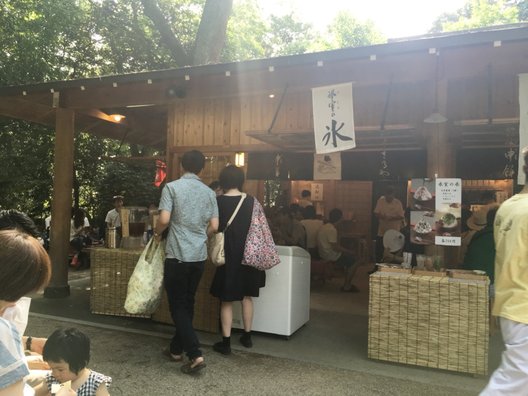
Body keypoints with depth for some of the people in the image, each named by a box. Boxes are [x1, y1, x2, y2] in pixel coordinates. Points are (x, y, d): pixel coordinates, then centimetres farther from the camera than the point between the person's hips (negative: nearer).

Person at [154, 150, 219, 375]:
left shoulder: (172, 187, -6)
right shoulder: (209, 192, 5)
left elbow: (164, 220, -14)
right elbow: (214, 226, 4)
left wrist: (157, 233, 7)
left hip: (178, 254, -4)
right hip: (199, 255, 5)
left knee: (178, 305, 3)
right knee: (188, 302, 16)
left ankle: (195, 355, -4)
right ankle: (177, 349, 29)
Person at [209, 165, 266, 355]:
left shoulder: (218, 202, -9)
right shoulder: (251, 201, -4)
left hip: (228, 255, -2)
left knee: (226, 300, 7)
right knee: (247, 296, 16)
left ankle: (226, 342, 9)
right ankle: (247, 336, 26)